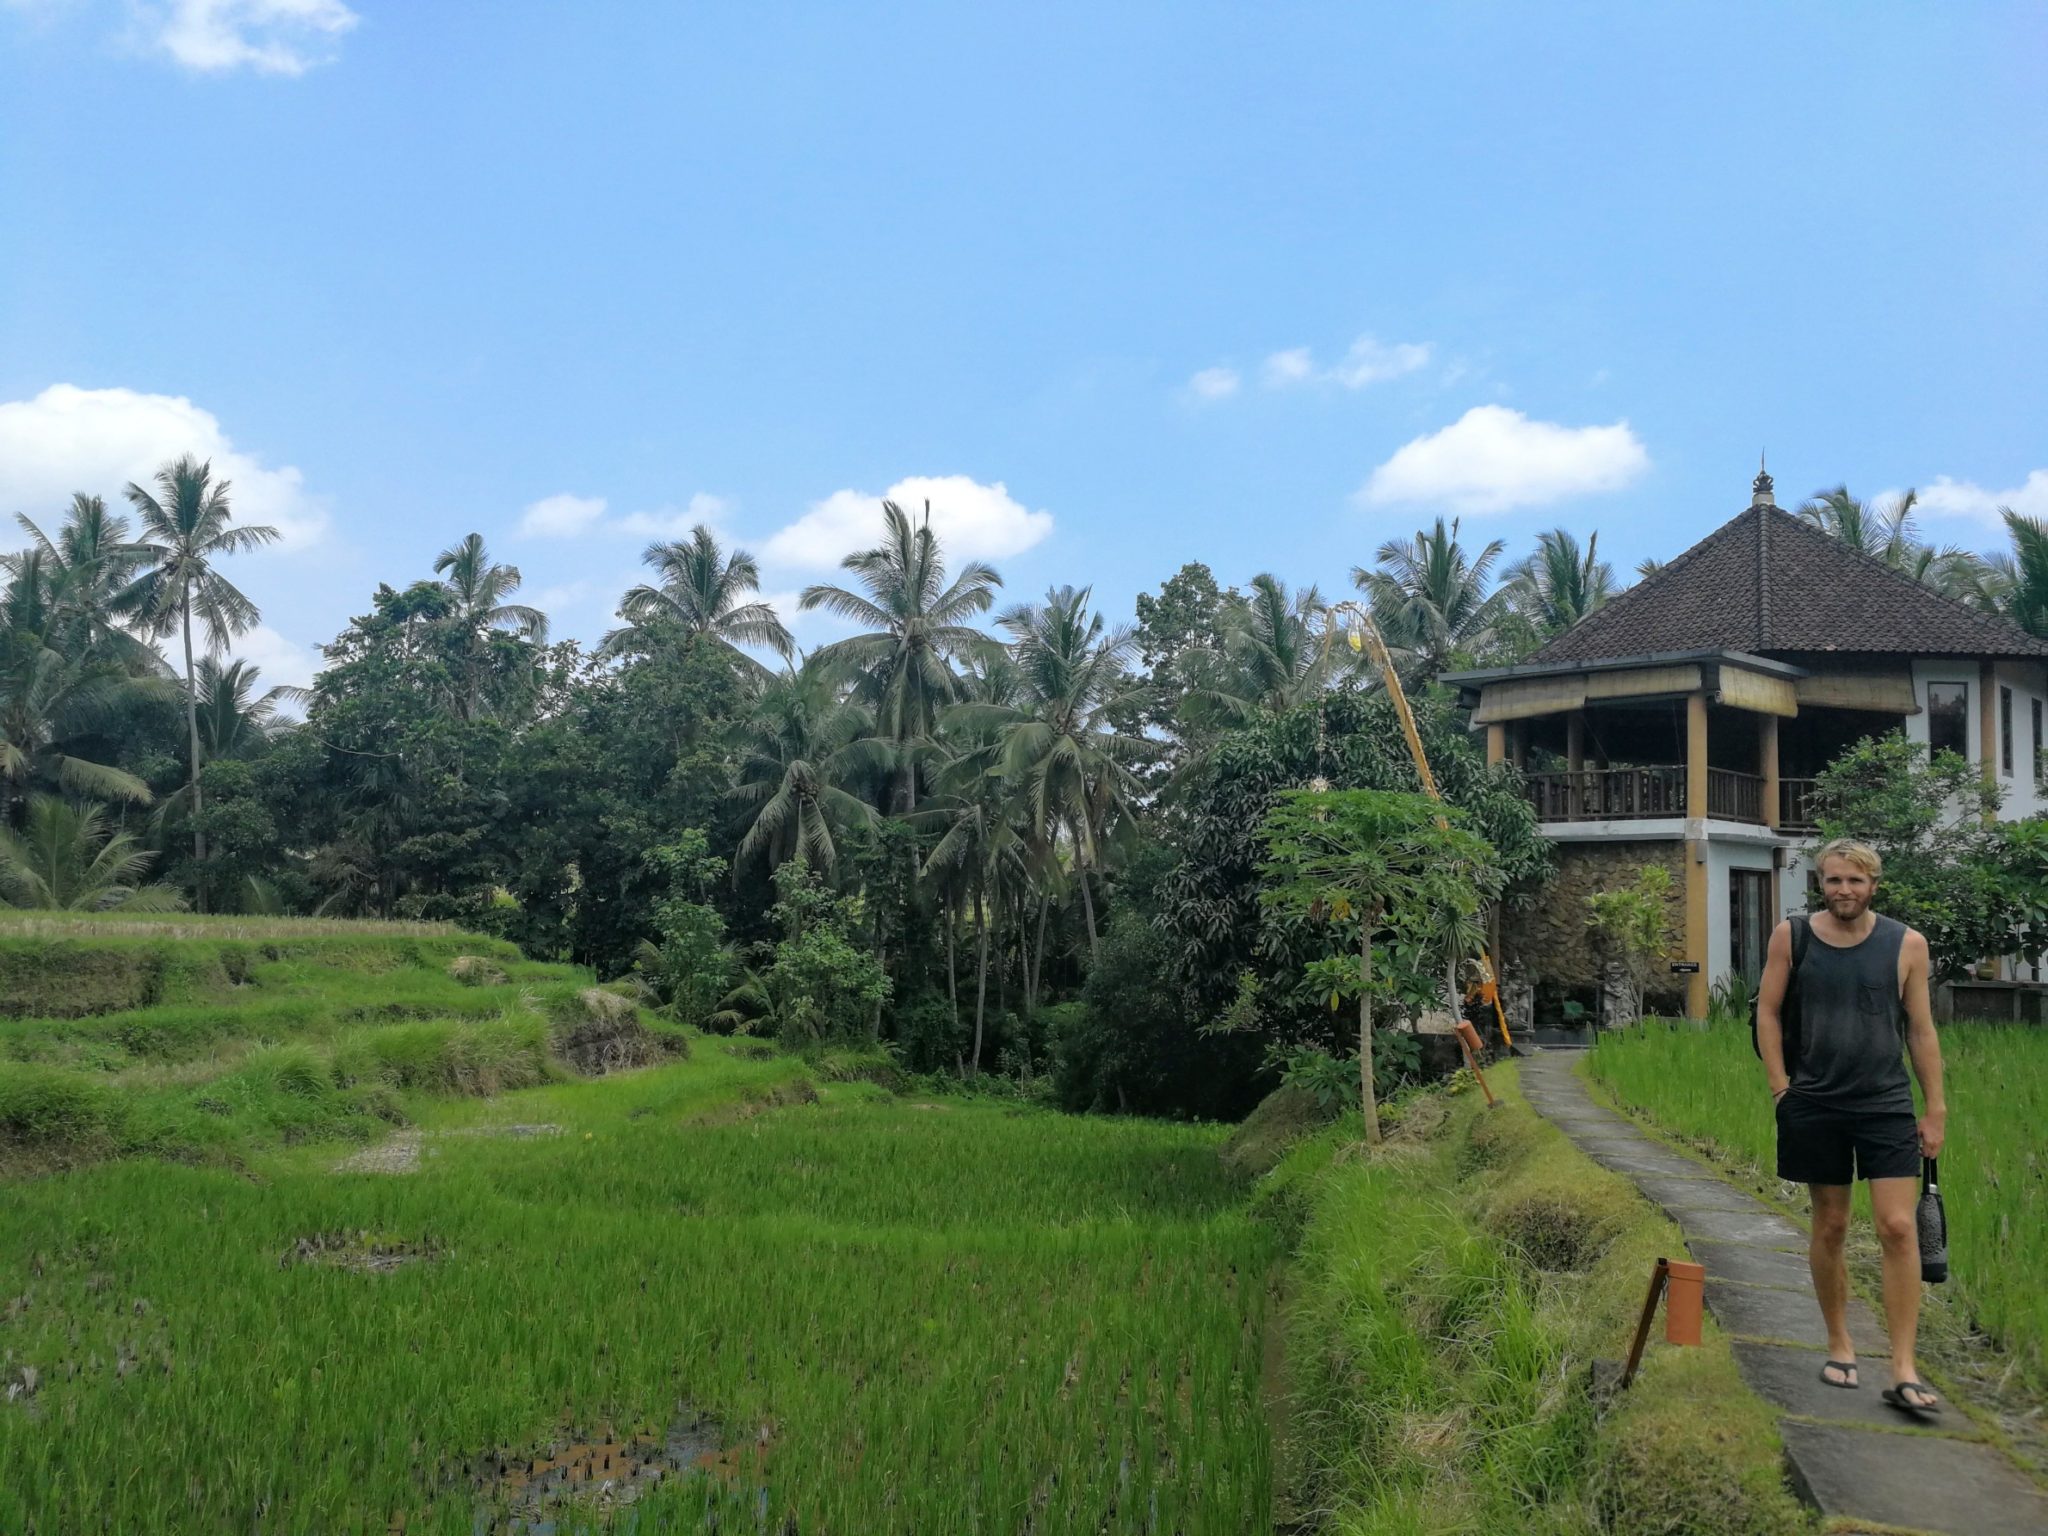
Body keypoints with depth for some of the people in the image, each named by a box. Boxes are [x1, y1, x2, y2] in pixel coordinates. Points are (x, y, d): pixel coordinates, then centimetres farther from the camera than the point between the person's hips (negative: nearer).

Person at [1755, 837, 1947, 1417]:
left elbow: (1921, 1028, 4)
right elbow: (1767, 1012, 3)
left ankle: (1904, 1370, -4)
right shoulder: (1792, 936, -1)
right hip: (1815, 1107, 0)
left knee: (1899, 1228, -8)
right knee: (1829, 1226, 10)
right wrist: (1781, 1087, -3)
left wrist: (1936, 1109, 4)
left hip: (1887, 1105, 0)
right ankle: (1840, 1344, 26)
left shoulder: (1906, 944, -1)